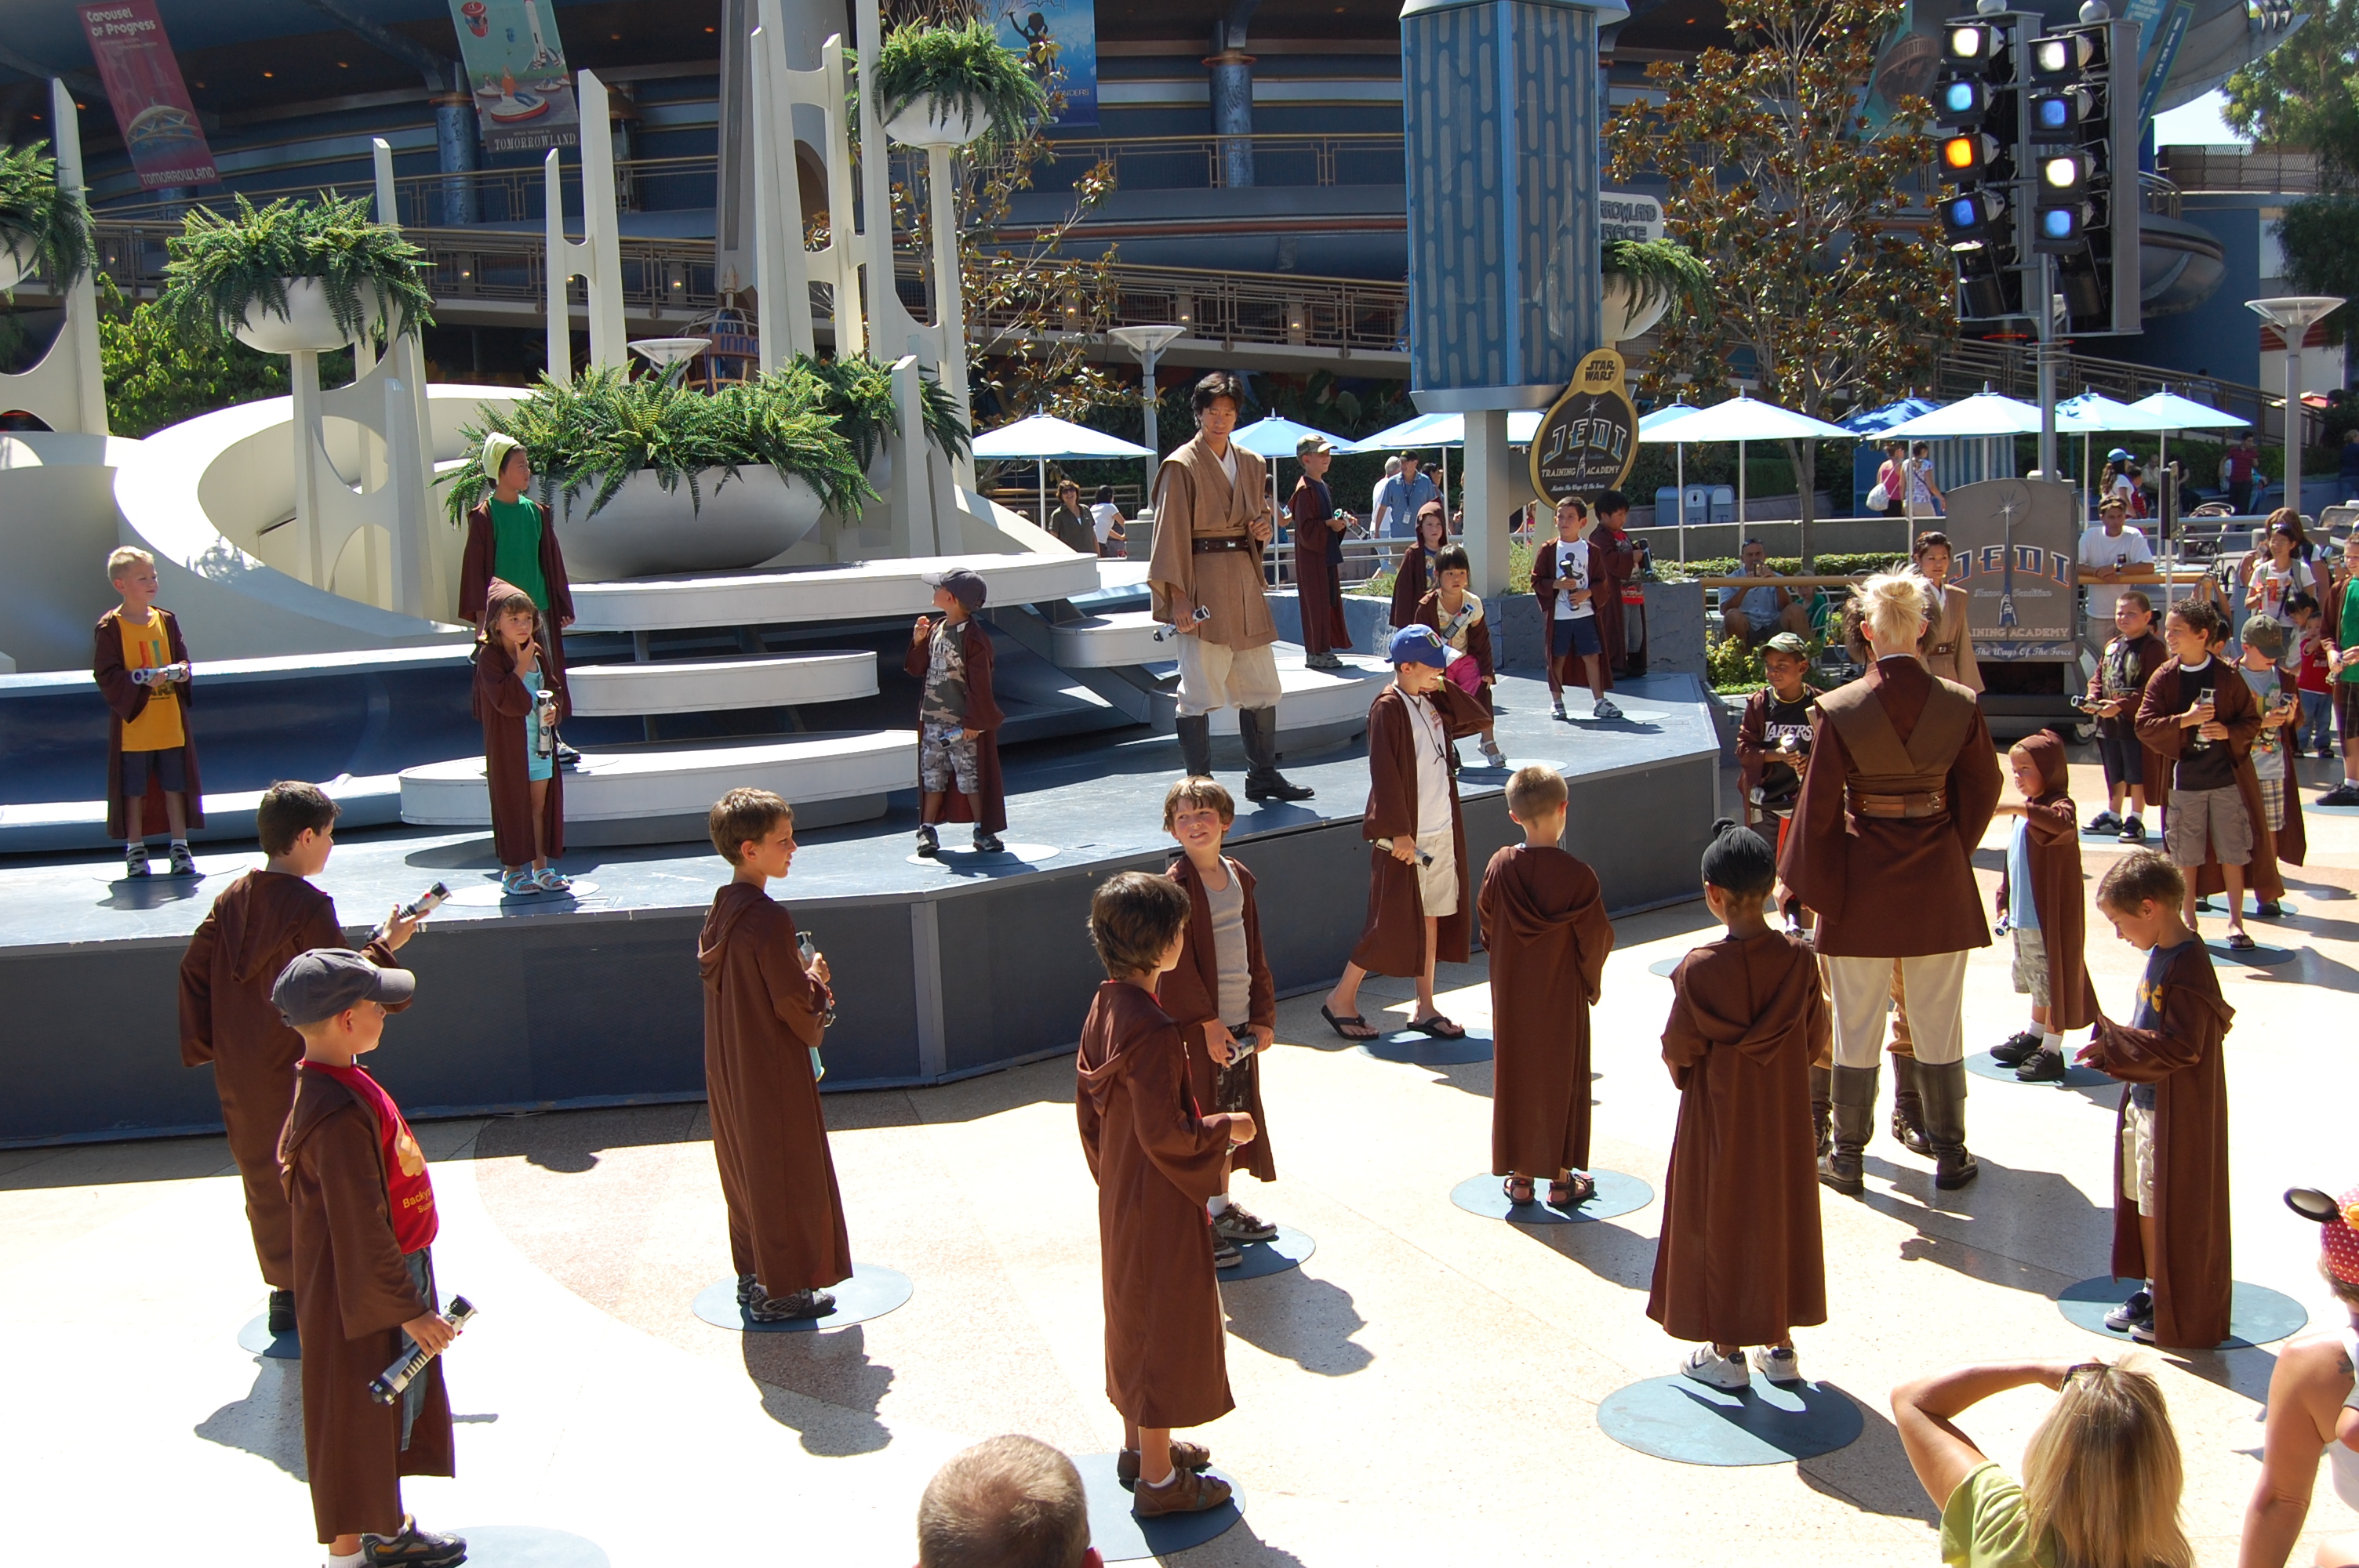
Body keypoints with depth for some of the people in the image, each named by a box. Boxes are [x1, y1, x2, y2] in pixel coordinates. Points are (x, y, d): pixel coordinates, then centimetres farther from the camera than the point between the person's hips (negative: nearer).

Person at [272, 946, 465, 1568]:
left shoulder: (336, 1083, 0)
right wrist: (407, 1308, -19)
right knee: (355, 1418, 7)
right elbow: (360, 1232, -26)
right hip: (361, 1301, -10)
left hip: (390, 1276, 10)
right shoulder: (341, 1117, -31)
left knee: (397, 1409, 23)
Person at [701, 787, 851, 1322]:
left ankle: (752, 1277, 31)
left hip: (729, 1069, 9)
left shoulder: (721, 910, 3)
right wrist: (817, 980, -3)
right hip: (773, 1070, -9)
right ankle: (780, 1291, 13)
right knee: (784, 1175, 3)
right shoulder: (768, 920, -25)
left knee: (745, 1169, 19)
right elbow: (794, 1002, -24)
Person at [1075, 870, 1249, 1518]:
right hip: (1161, 1203, -9)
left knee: (1134, 1317, 21)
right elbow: (1165, 1131, -27)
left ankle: (1140, 1445, 37)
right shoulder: (1152, 1030, -28)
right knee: (1168, 1325, 3)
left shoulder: (1104, 1010, 1)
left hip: (1122, 1197, 9)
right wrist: (1227, 1127, -11)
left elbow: (1088, 1108, 9)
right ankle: (1158, 1479, 15)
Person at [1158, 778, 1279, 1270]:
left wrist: (1263, 1016, 8)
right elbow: (1178, 967, -16)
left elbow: (1254, 953, 12)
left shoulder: (1239, 878, 7)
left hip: (1240, 1024, 7)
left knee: (1234, 1114, 17)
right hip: (1197, 1031, -7)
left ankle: (1221, 1206, 33)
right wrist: (1208, 1024, -17)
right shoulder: (1175, 888, -14)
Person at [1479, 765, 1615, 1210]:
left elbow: (1487, 929, 0)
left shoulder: (1499, 867, -11)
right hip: (1562, 998, -3)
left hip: (1511, 996, 3)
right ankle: (1561, 1179, 18)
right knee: (1561, 1078, 11)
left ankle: (1519, 1176, 20)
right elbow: (1597, 939, -11)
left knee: (1514, 1076, 13)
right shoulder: (1577, 876, -20)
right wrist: (1591, 981, 8)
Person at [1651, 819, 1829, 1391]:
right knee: (1780, 1215, 17)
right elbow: (1815, 1041, -1)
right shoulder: (1799, 958, -12)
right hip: (1783, 1120, 4)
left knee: (1719, 1223, 11)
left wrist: (1688, 1074, 9)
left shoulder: (1699, 970, -22)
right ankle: (1781, 1346, 27)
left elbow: (1678, 1051, -13)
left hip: (1718, 1121, -4)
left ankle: (1727, 1352, 20)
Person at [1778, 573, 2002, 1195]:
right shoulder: (1959, 705, -7)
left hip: (1862, 881, -2)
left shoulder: (1839, 709, -15)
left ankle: (1846, 1159, 18)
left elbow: (1818, 805, -10)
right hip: (1939, 879, 2)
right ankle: (1950, 1155, 23)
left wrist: (1794, 879, 2)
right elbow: (1983, 791, 3)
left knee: (1857, 1027, 9)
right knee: (1939, 1025, 14)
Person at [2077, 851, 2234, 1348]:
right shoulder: (2161, 954, 7)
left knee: (2175, 1211, 3)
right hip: (2146, 1102, 9)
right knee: (2143, 1201, 18)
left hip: (2177, 1114, -9)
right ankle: (2154, 1290, 32)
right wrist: (2114, 1047, 2)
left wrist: (2114, 1044, -21)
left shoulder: (2187, 965, -23)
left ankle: (2181, 1312, 16)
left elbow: (2182, 1047, -26)